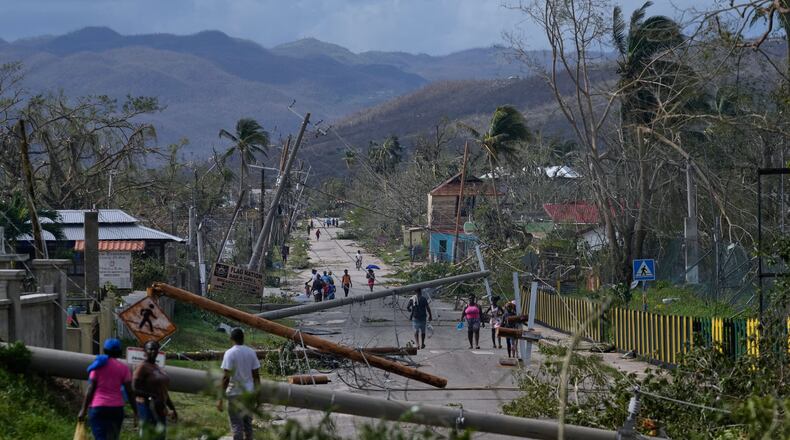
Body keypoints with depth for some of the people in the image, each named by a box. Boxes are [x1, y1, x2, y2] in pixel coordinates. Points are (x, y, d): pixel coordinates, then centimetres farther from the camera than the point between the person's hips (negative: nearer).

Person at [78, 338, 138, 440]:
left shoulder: (99, 366, 3)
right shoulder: (123, 368, 5)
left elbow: (90, 389, -2)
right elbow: (130, 392, -1)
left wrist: (83, 410, 0)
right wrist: (135, 413, 2)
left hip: (98, 408, -2)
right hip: (117, 409, 2)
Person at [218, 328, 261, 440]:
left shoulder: (230, 353, -11)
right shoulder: (251, 352, 4)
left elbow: (226, 377, -14)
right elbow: (256, 375, 6)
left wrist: (220, 398, -11)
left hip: (235, 394, -5)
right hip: (249, 393, 5)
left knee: (236, 425, -1)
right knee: (248, 423, 14)